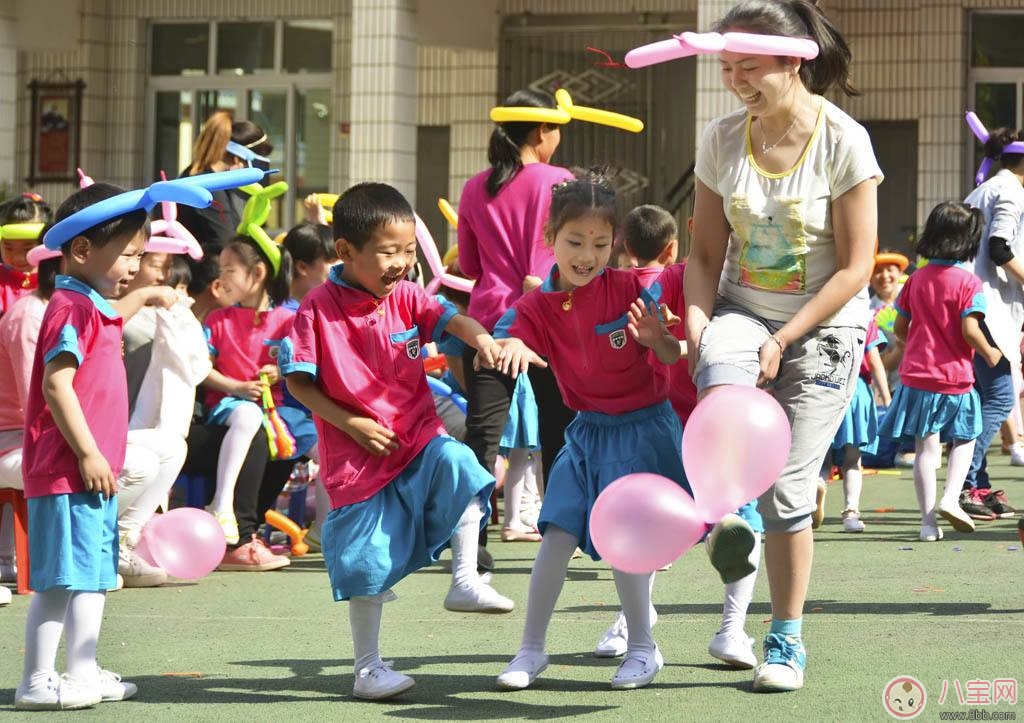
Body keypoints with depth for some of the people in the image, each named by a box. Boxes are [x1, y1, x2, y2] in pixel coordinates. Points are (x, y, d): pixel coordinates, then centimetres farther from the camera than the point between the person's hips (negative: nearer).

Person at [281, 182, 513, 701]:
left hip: (418, 438, 3)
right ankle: (368, 668, 16)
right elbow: (297, 381, -7)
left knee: (458, 464, -29)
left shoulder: (405, 297, 3)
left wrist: (481, 338, -35)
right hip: (357, 457, -3)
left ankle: (465, 579, -18)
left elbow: (449, 319, -12)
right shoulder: (319, 309, -9)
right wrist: (351, 424, -13)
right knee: (367, 565, 1)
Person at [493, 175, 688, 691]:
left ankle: (643, 648, 6)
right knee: (557, 535, -3)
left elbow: (674, 357, -8)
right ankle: (531, 649, 7)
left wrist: (655, 337, -30)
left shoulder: (630, 289, -10)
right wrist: (510, 349, -44)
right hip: (588, 431, 3)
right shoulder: (538, 306, -3)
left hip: (643, 428, -3)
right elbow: (504, 336, -20)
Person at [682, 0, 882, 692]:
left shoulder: (843, 141, -15)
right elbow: (706, 252, 4)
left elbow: (855, 269, -13)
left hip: (823, 327, -2)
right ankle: (729, 512, -13)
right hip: (743, 310, 3)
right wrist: (697, 322, -13)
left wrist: (784, 340, -17)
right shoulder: (722, 139, -3)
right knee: (722, 382, -35)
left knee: (788, 490, -2)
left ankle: (787, 640, 15)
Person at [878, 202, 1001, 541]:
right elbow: (970, 330, -18)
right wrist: (990, 354, 0)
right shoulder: (968, 283, -10)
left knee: (926, 448, 4)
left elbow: (900, 327, 7)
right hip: (955, 377, -3)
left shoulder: (916, 279, 4)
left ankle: (928, 520, 3)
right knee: (965, 439, 16)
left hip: (917, 374, 3)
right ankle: (951, 497, -4)